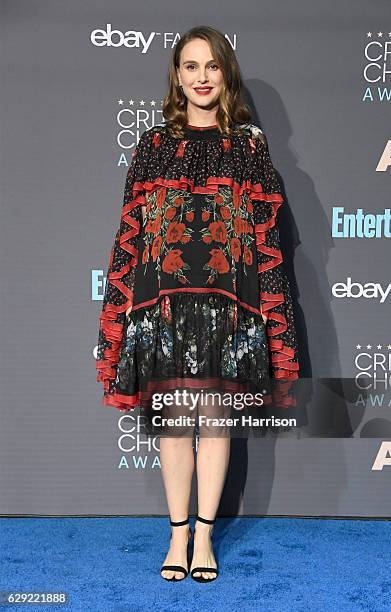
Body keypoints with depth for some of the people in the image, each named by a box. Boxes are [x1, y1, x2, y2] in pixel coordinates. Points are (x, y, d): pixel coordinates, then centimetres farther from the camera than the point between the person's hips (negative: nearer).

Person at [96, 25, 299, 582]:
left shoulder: (249, 144, 8)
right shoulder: (153, 145, 10)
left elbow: (267, 233, 4)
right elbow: (130, 231, 7)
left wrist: (271, 309, -2)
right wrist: (124, 302, 0)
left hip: (226, 298, 0)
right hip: (164, 296, 1)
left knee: (215, 415, 4)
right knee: (175, 416, 6)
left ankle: (204, 535, 19)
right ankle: (178, 533, 21)